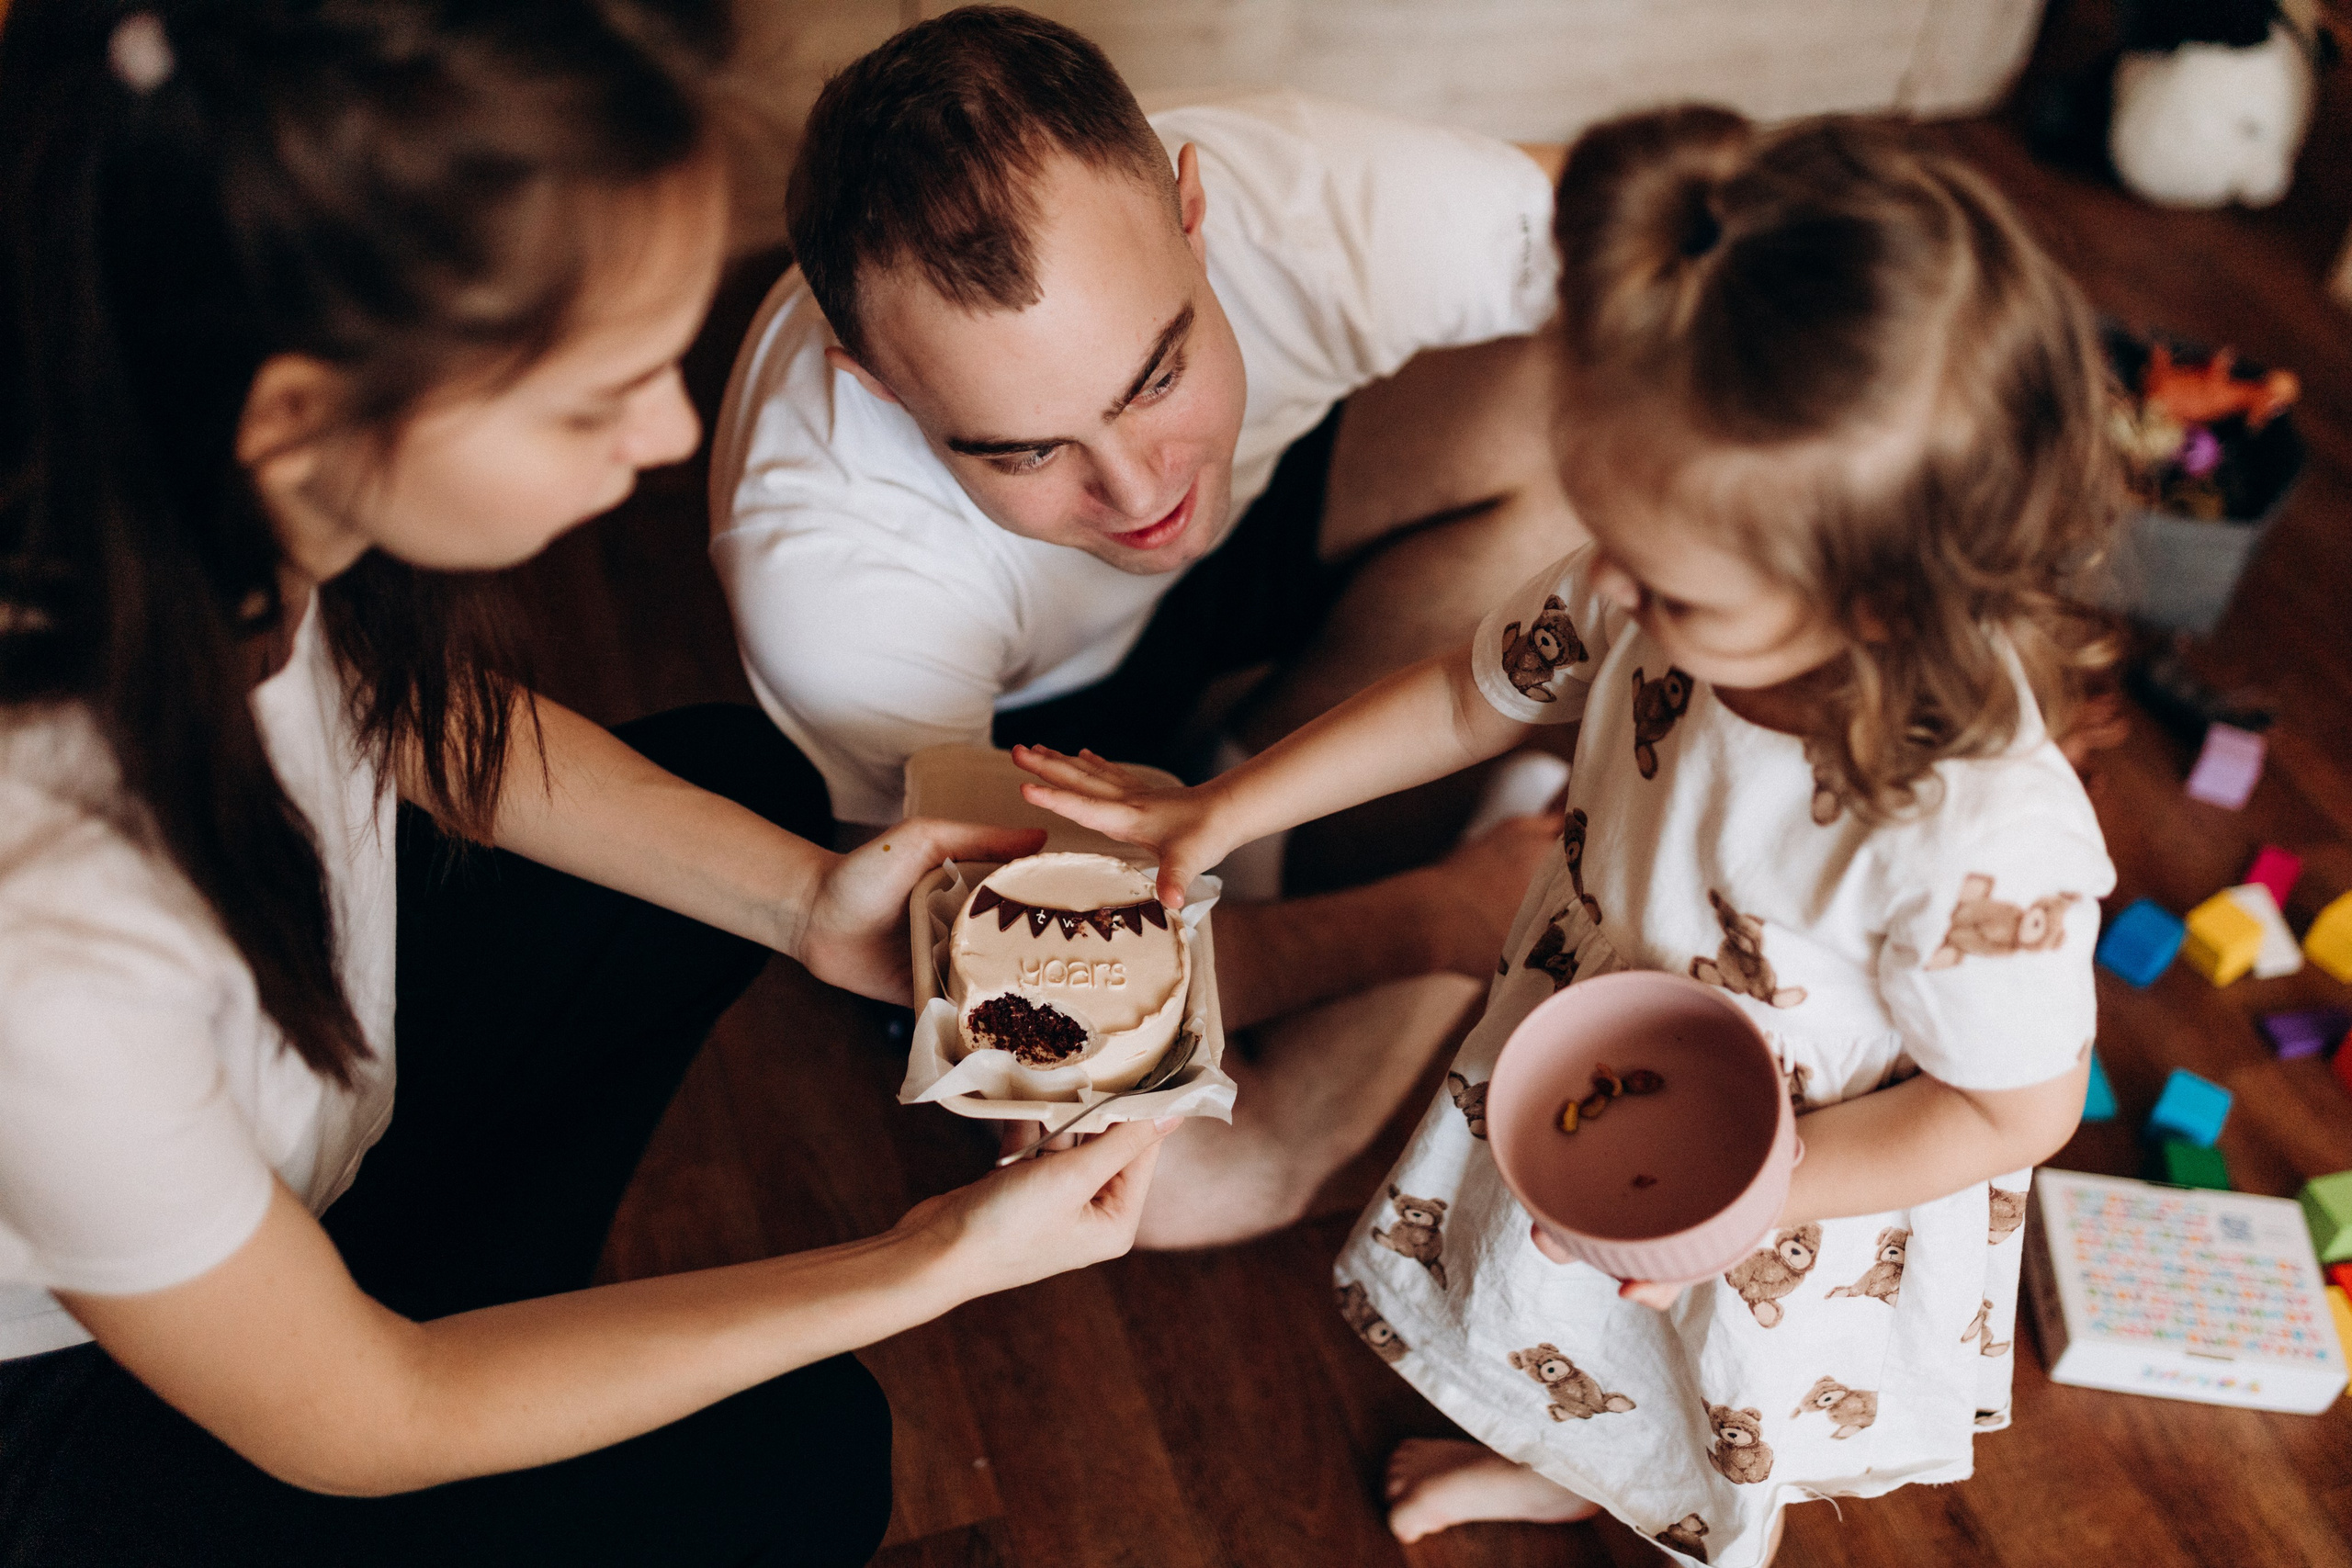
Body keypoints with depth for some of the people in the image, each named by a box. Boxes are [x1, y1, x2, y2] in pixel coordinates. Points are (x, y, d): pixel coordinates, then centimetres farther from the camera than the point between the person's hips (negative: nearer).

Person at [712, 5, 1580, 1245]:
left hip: (1245, 532, 4)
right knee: (1177, 1174, -26)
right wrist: (1428, 921, -28)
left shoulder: (1312, 200, -34)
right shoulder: (826, 572, -38)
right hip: (1006, 730, -3)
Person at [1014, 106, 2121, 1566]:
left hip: (1805, 1195, -5)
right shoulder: (1654, 596, -27)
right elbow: (1474, 692, -8)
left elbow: (2015, 1110, -25)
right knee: (1563, 1345, 36)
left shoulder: (1990, 842, -43)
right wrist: (1224, 811, -6)